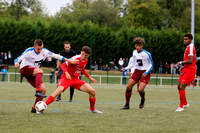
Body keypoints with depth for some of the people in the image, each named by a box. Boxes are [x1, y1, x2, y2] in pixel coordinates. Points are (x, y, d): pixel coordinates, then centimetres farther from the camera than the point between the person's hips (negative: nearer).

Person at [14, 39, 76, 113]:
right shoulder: (29, 51, -17)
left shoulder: (44, 51, -2)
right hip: (24, 69, -6)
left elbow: (56, 56, 5)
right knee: (39, 71, -34)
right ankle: (38, 91, -43)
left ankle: (34, 109, 3)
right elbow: (19, 58, -24)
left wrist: (69, 60, 4)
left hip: (33, 73, 6)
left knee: (43, 89, -6)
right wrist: (17, 63, -48)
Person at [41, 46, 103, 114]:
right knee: (59, 90, -34)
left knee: (92, 91, -3)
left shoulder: (85, 60, 4)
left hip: (75, 79, 6)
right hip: (66, 78, -6)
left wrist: (90, 78, 22)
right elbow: (63, 65, -19)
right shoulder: (75, 58, -18)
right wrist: (66, 73, -36)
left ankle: (92, 109, 18)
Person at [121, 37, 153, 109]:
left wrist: (146, 72, -19)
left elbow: (151, 65, -5)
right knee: (128, 86, -7)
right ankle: (127, 105, 4)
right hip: (137, 71, 5)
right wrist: (125, 68, 4)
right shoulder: (134, 52, 3)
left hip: (145, 73, -5)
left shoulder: (147, 54, -14)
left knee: (140, 89, -19)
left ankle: (143, 100, 17)